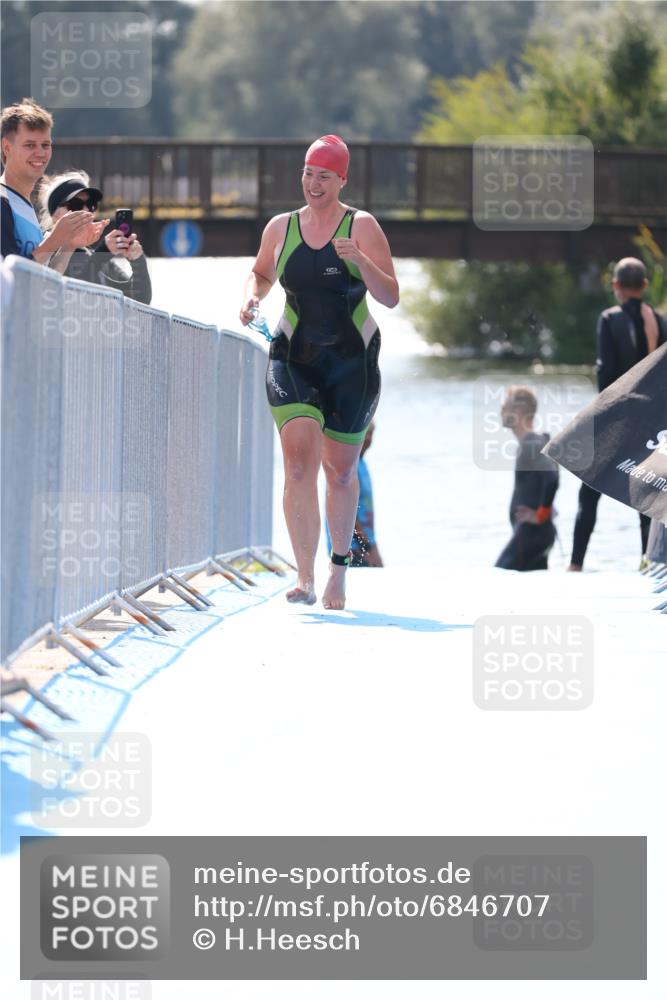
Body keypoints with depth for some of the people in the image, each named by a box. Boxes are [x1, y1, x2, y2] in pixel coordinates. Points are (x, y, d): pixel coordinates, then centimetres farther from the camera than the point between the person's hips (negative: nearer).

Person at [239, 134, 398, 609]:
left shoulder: (362, 227, -4)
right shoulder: (281, 228, 5)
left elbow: (391, 298, -9)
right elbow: (262, 274, 25)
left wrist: (360, 261, -25)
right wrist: (252, 297, 3)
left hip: (352, 362, -1)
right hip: (294, 358, 1)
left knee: (341, 471, 8)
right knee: (299, 459, -17)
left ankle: (339, 566, 30)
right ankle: (305, 578, -17)